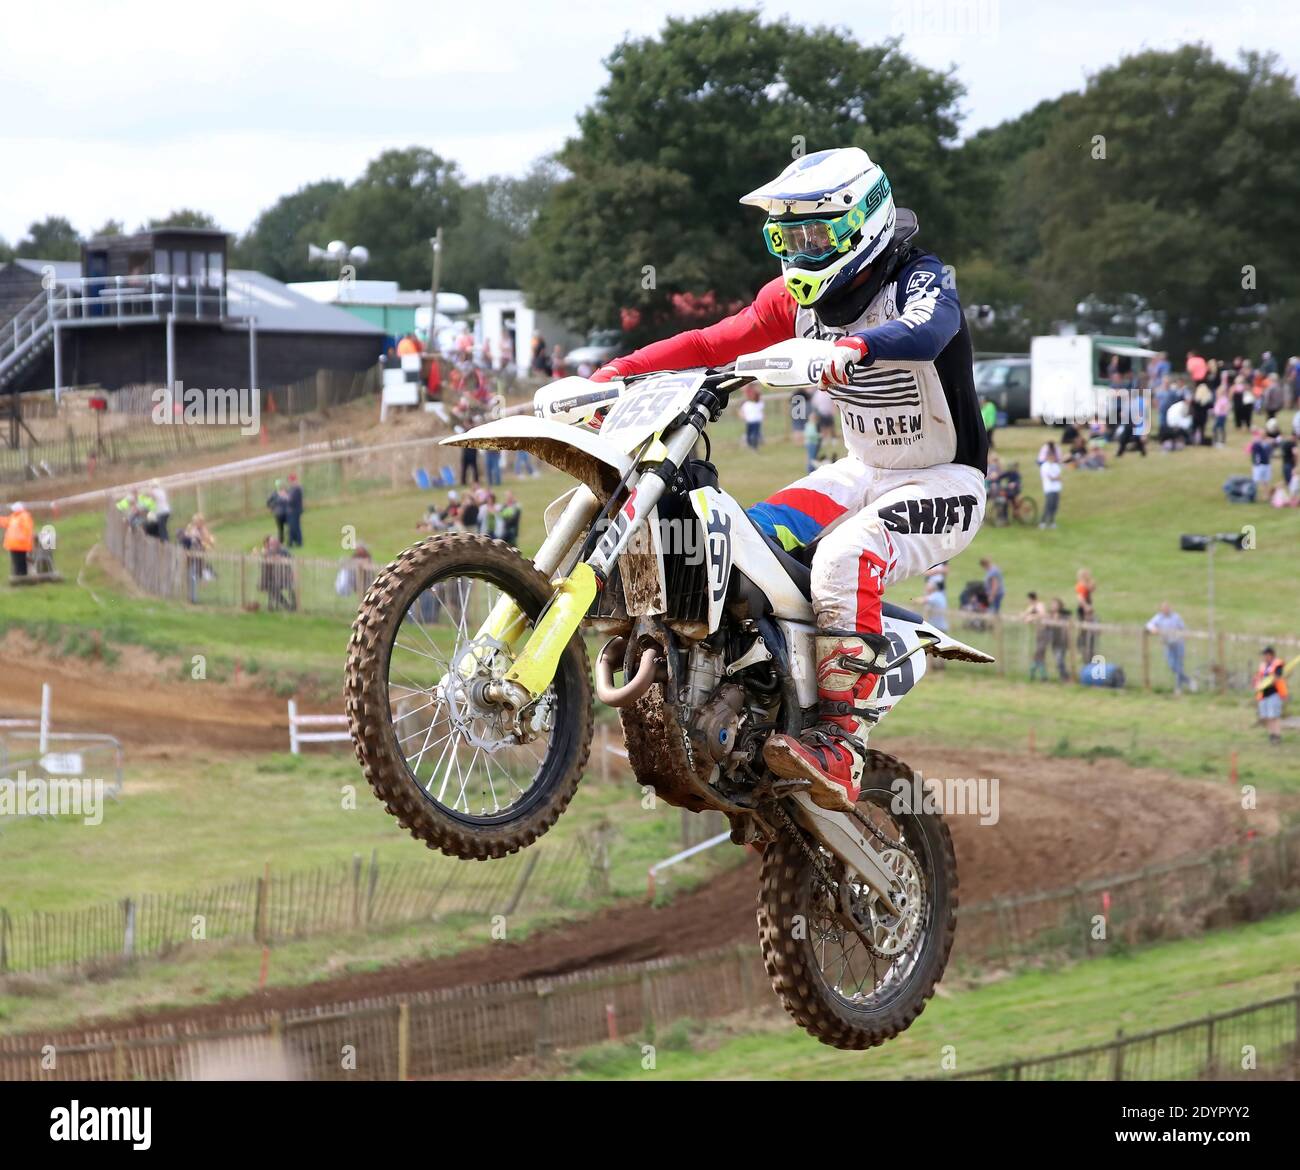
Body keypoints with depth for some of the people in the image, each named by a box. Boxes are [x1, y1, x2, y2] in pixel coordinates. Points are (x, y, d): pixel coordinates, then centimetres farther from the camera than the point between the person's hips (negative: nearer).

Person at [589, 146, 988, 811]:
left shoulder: (921, 279, -17)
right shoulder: (800, 297, 4)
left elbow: (926, 331, -40)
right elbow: (712, 343, 3)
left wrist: (851, 349, -61)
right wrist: (613, 375, -10)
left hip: (943, 481, -8)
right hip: (863, 470, 8)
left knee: (843, 557, -34)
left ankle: (840, 749, -39)